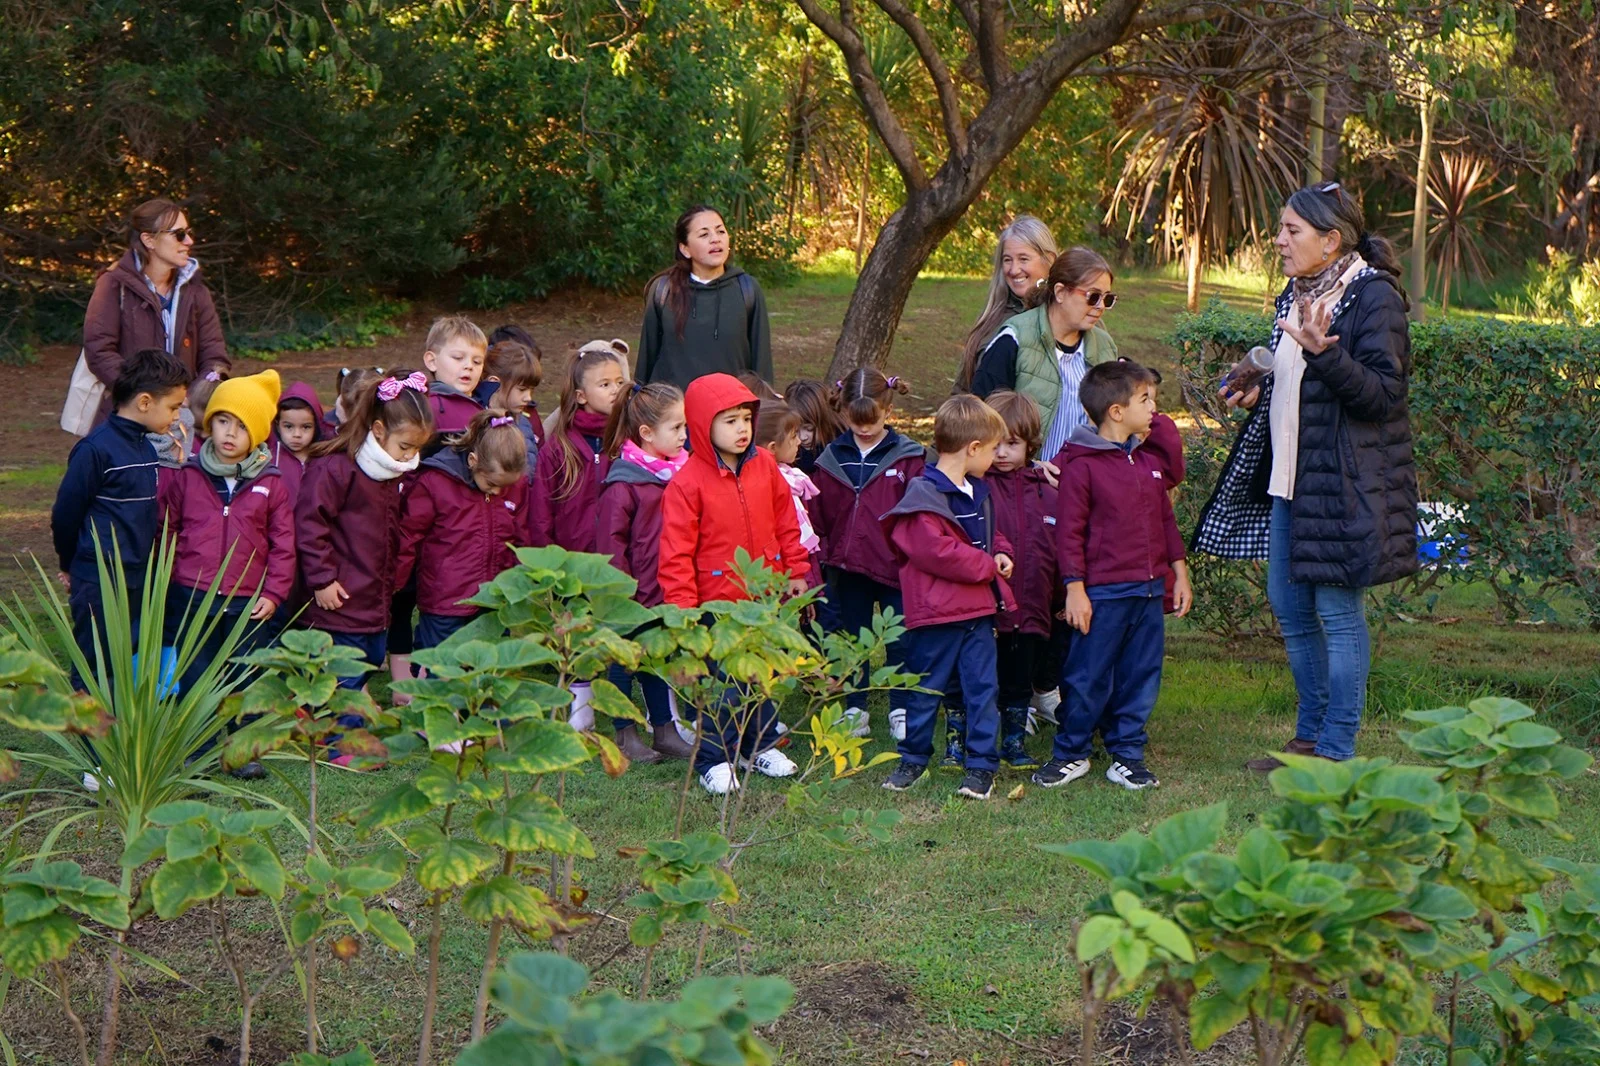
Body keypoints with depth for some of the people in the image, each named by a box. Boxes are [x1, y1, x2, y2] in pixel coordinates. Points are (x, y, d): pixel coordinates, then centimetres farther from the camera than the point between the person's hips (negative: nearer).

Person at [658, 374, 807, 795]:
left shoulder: (765, 466, 1)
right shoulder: (688, 483, -14)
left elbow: (786, 523, 12)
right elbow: (676, 552, -13)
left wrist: (795, 572, 12)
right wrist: (682, 606, -16)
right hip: (718, 600, -5)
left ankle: (761, 745, 34)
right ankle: (714, 760, 13)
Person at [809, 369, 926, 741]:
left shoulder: (908, 458, -6)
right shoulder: (832, 458, 3)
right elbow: (820, 515, 8)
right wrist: (826, 555, 3)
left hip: (895, 566, -3)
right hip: (847, 567, 3)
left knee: (901, 640, 5)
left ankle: (901, 711, 19)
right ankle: (855, 710, 24)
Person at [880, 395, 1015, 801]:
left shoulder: (978, 492, 14)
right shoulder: (924, 495, -15)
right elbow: (937, 552, -23)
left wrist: (1000, 552, 6)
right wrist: (987, 565, -15)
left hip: (979, 608, 7)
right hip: (936, 612, -7)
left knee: (982, 687, 4)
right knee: (926, 689, 6)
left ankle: (982, 764, 10)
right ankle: (913, 758, 20)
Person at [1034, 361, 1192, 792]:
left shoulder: (1149, 462, 13)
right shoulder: (1082, 465, -9)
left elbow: (1166, 522, 20)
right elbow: (1069, 531, -9)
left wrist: (1179, 574, 18)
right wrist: (1075, 588, -12)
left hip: (1148, 591, 7)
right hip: (1103, 593, -6)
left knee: (1140, 676, 10)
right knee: (1088, 678, 1)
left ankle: (1127, 755, 20)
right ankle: (1070, 753, 15)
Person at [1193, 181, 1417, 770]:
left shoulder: (1373, 296, -12)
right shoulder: (1297, 294, 14)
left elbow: (1381, 393, -19)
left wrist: (1323, 350, -30)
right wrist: (1261, 390, 9)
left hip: (1345, 485, -9)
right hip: (1289, 478, 9)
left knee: (1338, 613, -3)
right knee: (1290, 609, 13)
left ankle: (1337, 754, 5)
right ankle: (1309, 739, 25)